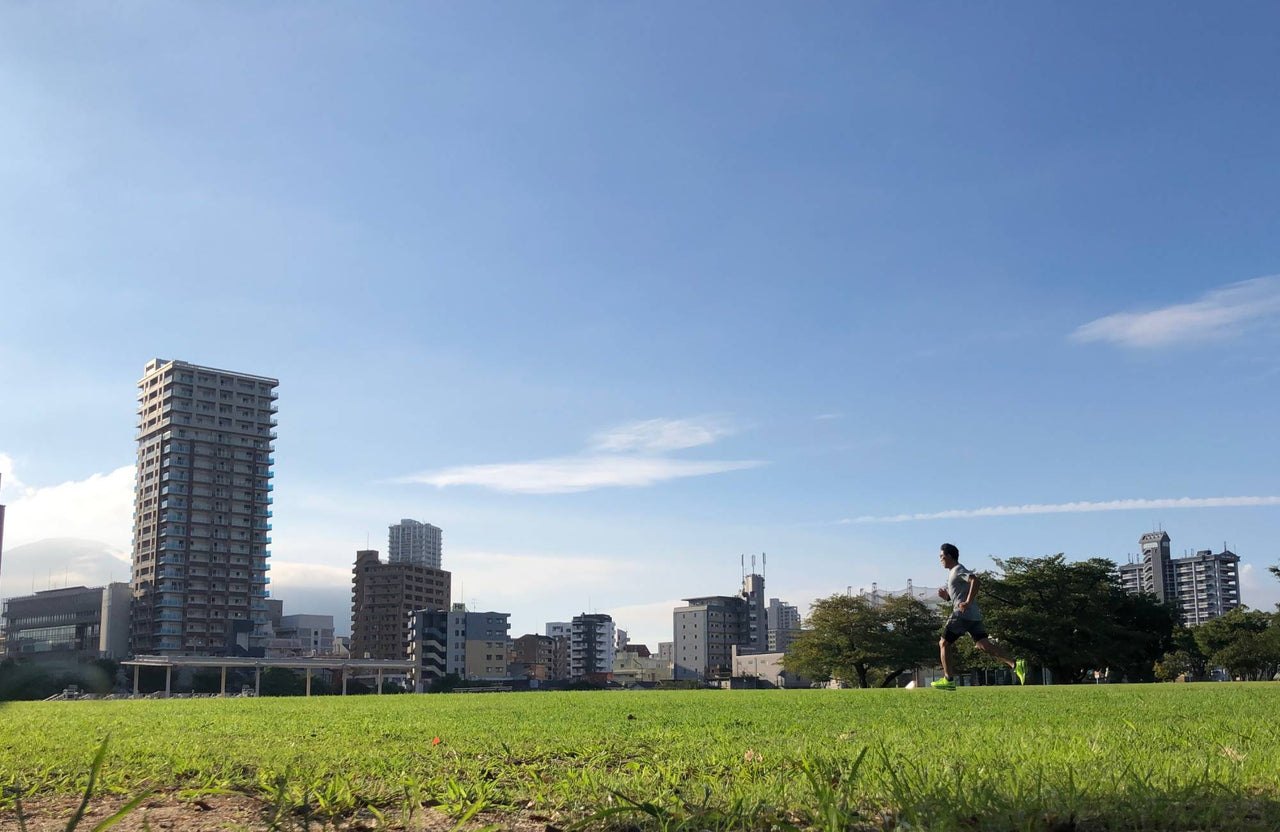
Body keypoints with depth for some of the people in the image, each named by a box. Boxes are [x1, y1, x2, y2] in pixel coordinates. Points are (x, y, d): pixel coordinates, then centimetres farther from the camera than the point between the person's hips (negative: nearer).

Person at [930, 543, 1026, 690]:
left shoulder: (958, 570, -5)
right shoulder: (954, 572, 25)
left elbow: (974, 580, -24)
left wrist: (967, 603, -27)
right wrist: (946, 596, 13)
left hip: (962, 615, -9)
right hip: (974, 616, 9)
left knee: (944, 643, 1)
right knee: (983, 644, -3)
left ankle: (948, 680, 2)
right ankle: (1015, 664, -19)